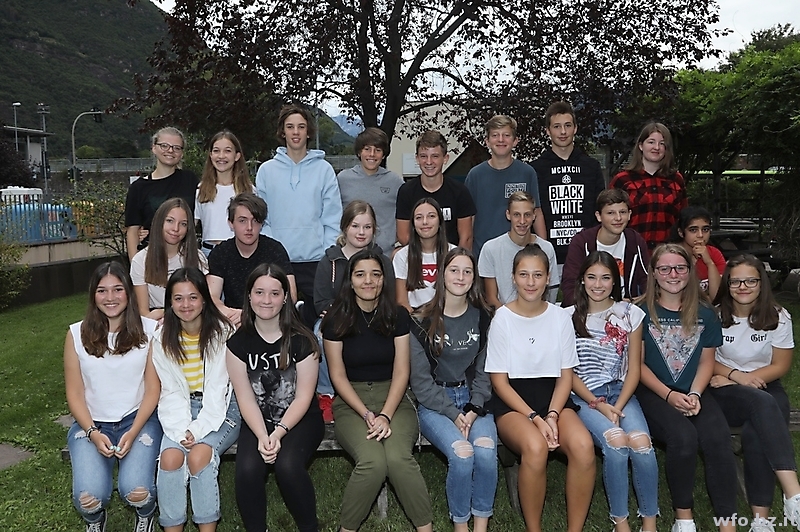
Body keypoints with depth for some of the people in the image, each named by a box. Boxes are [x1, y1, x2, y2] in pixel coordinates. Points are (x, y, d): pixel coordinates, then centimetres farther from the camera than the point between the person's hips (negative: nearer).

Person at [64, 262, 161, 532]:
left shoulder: (149, 330, -5)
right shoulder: (76, 334, -1)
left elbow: (152, 389, -3)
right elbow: (74, 393, 2)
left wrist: (133, 433, -14)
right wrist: (93, 433, -12)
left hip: (138, 419, -1)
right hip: (91, 423, 1)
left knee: (135, 491, -25)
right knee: (89, 497, -22)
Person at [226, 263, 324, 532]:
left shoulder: (302, 340, -9)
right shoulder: (238, 342, -2)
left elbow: (303, 397, -8)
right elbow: (246, 398, -4)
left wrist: (278, 433, -20)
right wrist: (262, 436, -19)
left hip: (300, 419, -2)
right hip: (257, 422, 2)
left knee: (287, 465, -29)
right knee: (247, 470, -26)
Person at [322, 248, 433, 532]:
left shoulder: (398, 316, 3)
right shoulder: (336, 319, 0)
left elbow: (401, 371, -1)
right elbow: (338, 375, -1)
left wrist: (385, 415, -15)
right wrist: (366, 414, -13)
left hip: (393, 398, 1)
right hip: (350, 402, -1)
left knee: (398, 458, -30)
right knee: (372, 461, -29)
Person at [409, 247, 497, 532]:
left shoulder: (482, 318, 6)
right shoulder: (422, 322, -4)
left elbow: (484, 371, 5)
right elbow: (421, 380, -5)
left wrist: (473, 410, -10)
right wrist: (453, 414, -14)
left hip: (473, 401, 3)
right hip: (433, 404, -2)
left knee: (486, 451, -26)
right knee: (462, 453, -28)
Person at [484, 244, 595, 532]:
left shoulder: (560, 317, 5)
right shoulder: (502, 318, -4)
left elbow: (566, 376, 6)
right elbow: (499, 381, -4)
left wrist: (552, 415, -12)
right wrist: (535, 419, -15)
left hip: (553, 397, 3)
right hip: (512, 401, -3)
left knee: (583, 445, -28)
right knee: (535, 447, -34)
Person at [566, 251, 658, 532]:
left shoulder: (630, 314, 6)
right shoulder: (569, 317, 2)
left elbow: (634, 368, 5)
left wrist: (618, 406, -9)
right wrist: (597, 404, -11)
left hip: (621, 391, 2)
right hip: (584, 396, -1)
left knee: (641, 442, -27)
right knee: (616, 441, -29)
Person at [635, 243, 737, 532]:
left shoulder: (704, 314, 8)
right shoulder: (642, 312, -2)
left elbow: (706, 361, 10)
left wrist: (695, 394, -7)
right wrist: (669, 395, -14)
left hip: (694, 393, 3)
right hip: (654, 393, -3)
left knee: (718, 437, -25)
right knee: (684, 437, -30)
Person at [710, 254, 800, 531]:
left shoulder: (778, 317, 1)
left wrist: (749, 378, -11)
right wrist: (735, 375, -14)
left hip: (765, 387, 1)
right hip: (725, 393, -1)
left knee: (755, 433, -33)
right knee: (762, 403, -36)